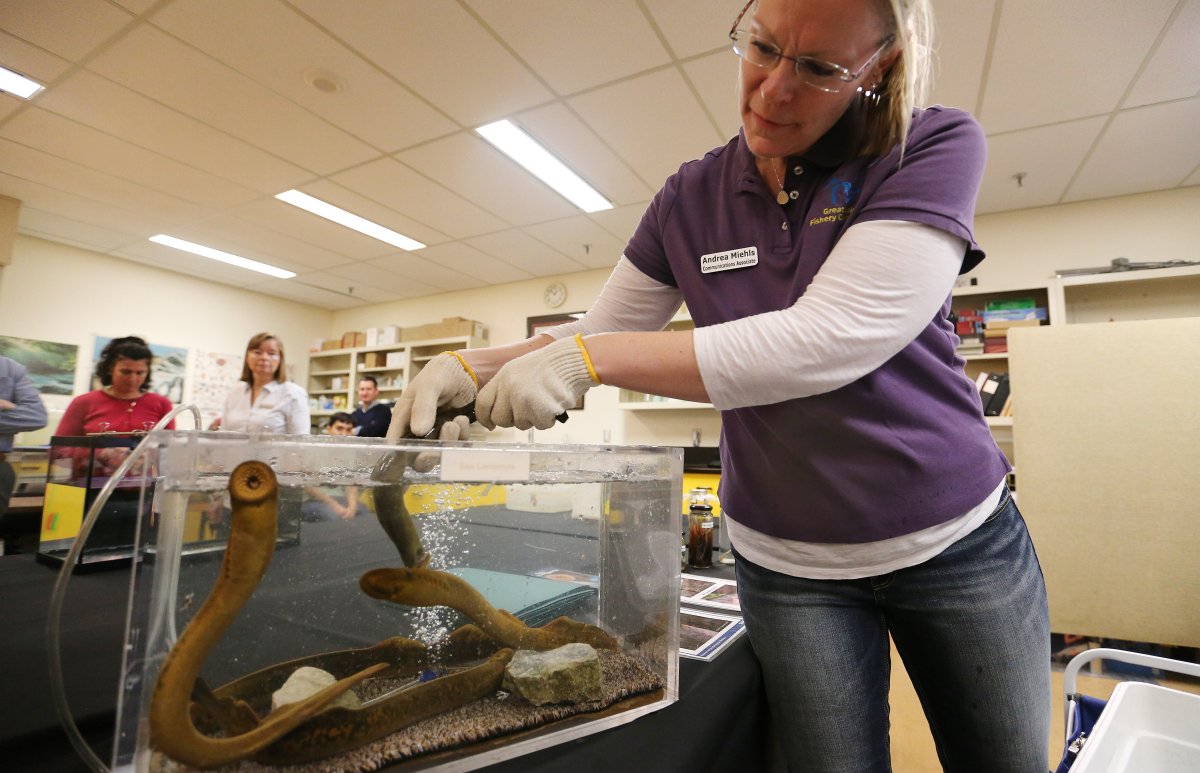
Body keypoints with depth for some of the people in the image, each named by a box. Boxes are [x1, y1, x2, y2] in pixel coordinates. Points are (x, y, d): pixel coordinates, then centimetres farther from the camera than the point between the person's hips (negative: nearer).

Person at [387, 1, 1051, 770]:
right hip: (789, 563, 1)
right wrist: (474, 366, -15)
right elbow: (600, 333, 2)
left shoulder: (938, 148, -13)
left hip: (960, 541, 0)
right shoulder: (692, 199, -3)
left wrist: (591, 358, -32)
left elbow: (834, 340, -28)